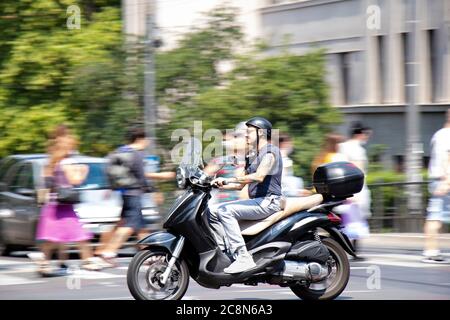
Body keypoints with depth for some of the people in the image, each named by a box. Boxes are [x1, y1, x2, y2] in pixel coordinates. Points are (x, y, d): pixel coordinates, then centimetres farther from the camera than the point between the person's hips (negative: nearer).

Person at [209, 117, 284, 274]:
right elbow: (240, 185, 23)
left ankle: (243, 257, -32)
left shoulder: (270, 151, -8)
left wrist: (227, 180, -27)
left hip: (269, 201, -10)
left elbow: (259, 176, -25)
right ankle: (222, 251, -6)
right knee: (213, 211, 1)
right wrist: (220, 185, 5)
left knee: (226, 211, -26)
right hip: (255, 200, 10)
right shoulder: (252, 156, 23)